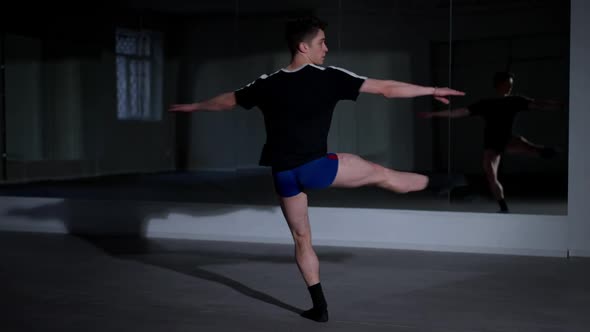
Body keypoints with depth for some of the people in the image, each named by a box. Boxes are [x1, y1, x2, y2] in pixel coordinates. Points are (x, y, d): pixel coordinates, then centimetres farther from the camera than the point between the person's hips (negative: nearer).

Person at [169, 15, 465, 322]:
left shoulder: (267, 84, 4)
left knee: (301, 238, 15)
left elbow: (226, 101, 19)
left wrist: (192, 106, 38)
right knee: (380, 174, 12)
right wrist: (432, 91, 3)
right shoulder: (328, 78, -8)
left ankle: (319, 306, 19)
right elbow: (386, 88, -6)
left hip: (284, 174, 4)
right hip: (315, 167, -4)